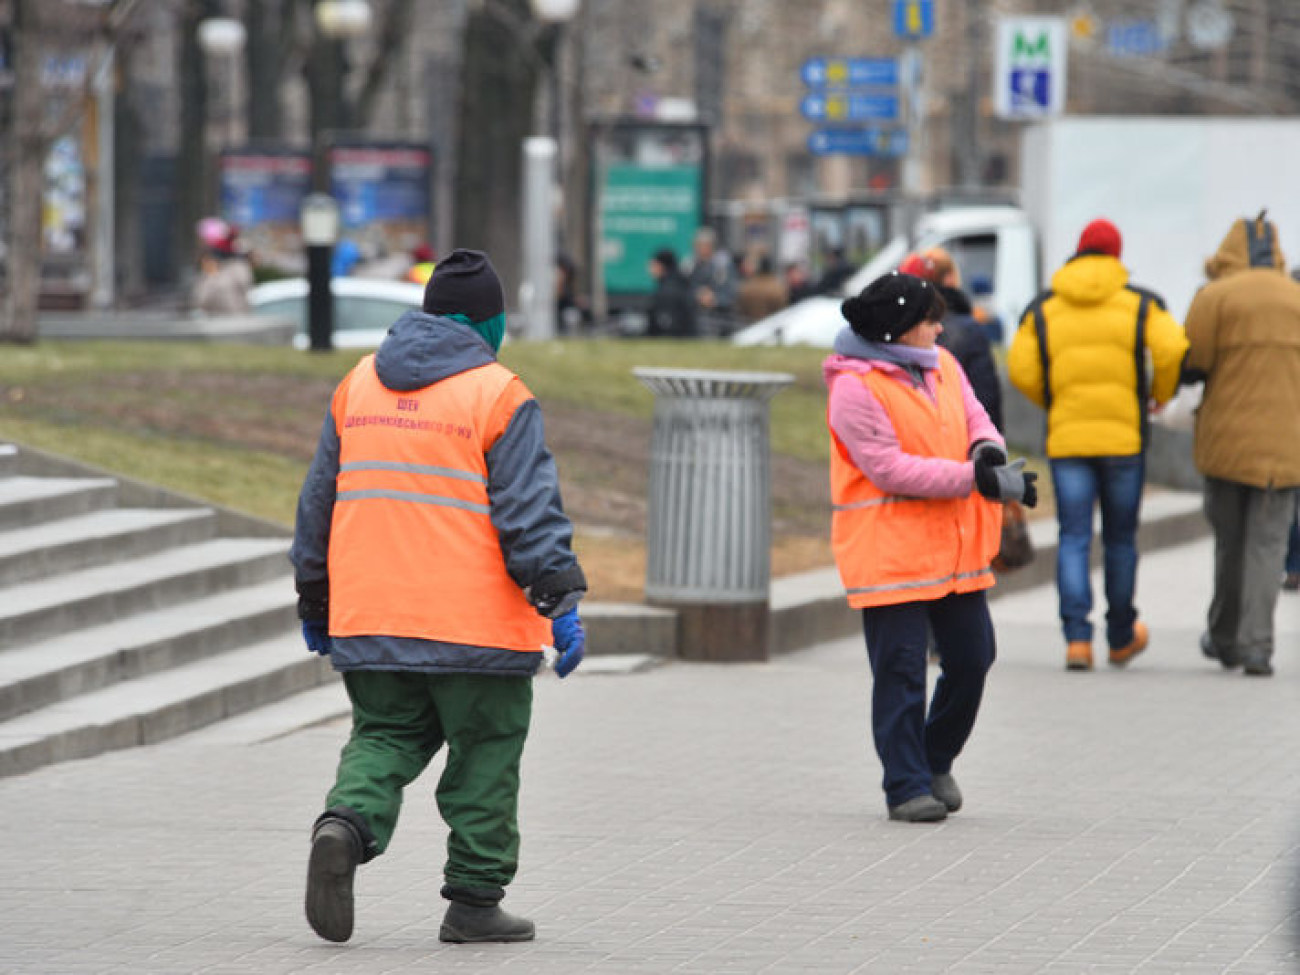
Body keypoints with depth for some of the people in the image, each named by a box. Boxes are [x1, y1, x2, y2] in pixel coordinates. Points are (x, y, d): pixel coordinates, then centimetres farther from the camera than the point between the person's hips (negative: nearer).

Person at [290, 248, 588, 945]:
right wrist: (561, 603, -11)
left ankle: (348, 822, -15)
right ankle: (474, 902, 8)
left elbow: (319, 503, 16)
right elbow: (529, 513, -13)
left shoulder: (358, 386, 11)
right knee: (485, 757, 6)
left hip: (369, 623, 4)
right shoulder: (497, 395, -7)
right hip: (475, 625, -4)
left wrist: (314, 604, 24)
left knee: (385, 737, 14)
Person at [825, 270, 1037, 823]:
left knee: (971, 658, 11)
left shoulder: (942, 367, 9)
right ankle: (907, 787, 4)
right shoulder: (855, 388, -15)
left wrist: (987, 448, -12)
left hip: (954, 545, 7)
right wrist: (975, 479, -23)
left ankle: (936, 762, 31)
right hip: (888, 548, -7)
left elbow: (973, 416, 14)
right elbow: (891, 468, -20)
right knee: (901, 671, -4)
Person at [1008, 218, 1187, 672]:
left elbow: (1022, 369, -2)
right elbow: (1171, 350, -12)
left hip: (1066, 437, 1)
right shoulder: (1139, 303, 2)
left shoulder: (1044, 309, 6)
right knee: (1120, 539, 13)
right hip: (1125, 435, 0)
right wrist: (1160, 395, 7)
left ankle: (1077, 638, -12)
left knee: (1074, 539, 1)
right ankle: (1121, 638, 25)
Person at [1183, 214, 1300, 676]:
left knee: (1229, 539, 12)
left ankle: (1224, 638, 24)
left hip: (1226, 440, -1)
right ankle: (1256, 646, -12)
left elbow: (1191, 365, -9)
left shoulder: (1214, 297, -3)